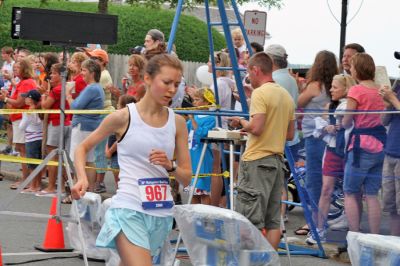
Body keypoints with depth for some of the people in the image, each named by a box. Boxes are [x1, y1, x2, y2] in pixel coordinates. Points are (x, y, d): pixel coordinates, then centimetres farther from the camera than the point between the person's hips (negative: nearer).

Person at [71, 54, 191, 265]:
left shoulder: (177, 123, 6)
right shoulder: (124, 117, -4)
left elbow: (186, 178, 10)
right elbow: (83, 148, 9)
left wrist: (170, 166, -11)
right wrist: (82, 178, -9)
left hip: (162, 213, 5)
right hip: (129, 209, -5)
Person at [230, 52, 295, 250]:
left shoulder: (260, 93, -11)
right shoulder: (286, 96, 14)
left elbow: (256, 128, -20)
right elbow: (290, 135, 16)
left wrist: (242, 122, -2)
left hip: (256, 161, -8)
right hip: (277, 160, 8)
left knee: (252, 218, -5)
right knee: (273, 220, 8)